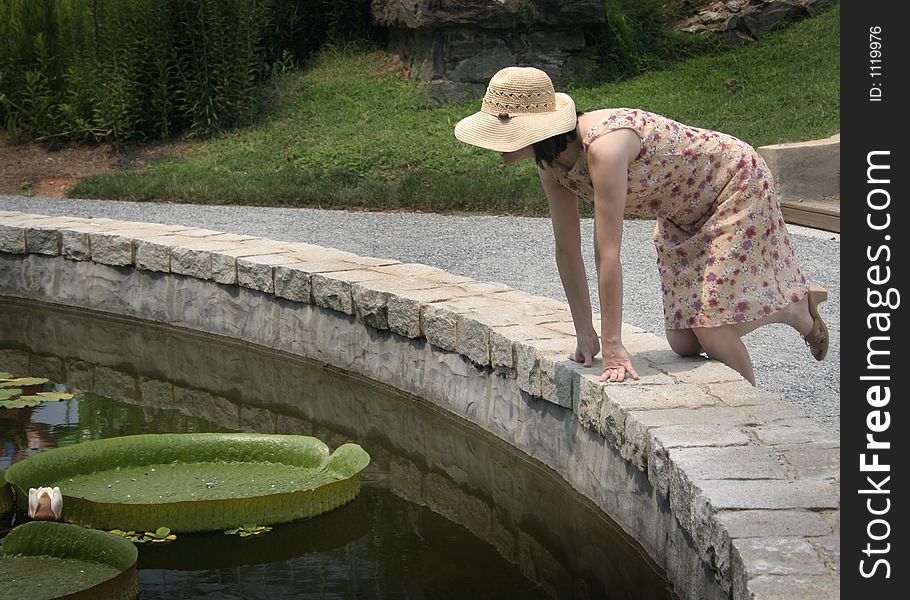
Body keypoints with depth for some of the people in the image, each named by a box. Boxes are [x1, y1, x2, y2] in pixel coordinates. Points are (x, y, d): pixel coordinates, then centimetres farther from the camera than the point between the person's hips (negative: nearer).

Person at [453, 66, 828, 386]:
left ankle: (800, 308, 16)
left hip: (735, 181, -8)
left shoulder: (603, 147, -39)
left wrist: (613, 346, -35)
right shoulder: (551, 162, -12)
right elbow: (567, 250, -5)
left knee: (711, 332, -15)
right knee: (683, 343, 5)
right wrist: (585, 335, -4)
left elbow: (607, 254, -38)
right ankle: (797, 305, 27)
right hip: (684, 213, 8)